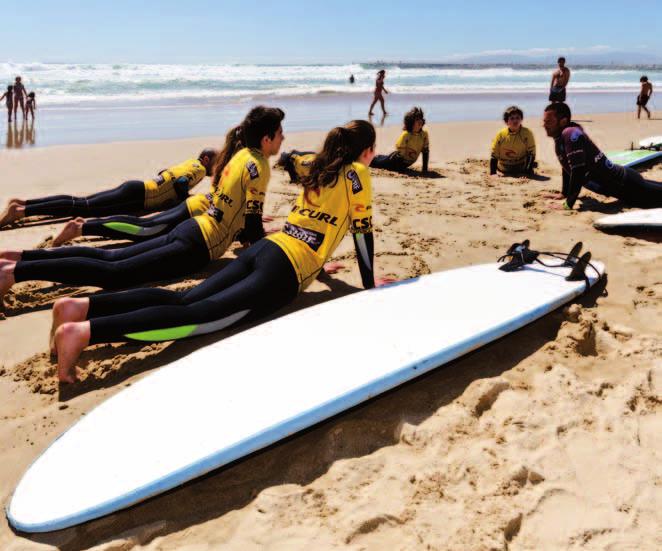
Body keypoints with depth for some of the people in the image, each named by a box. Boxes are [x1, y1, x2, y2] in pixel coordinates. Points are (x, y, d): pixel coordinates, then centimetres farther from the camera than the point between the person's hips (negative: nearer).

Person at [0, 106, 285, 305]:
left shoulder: (240, 155, 17)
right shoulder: (257, 165, -11)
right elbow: (253, 228, -12)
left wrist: (263, 234, 32)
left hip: (190, 229, 9)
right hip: (197, 246, -9)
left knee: (109, 256, 7)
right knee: (114, 272, -16)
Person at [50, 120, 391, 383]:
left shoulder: (320, 171, 27)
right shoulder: (357, 174, 5)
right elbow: (362, 230, 6)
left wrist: (316, 264, 47)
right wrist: (370, 286, 16)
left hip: (265, 249, 8)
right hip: (284, 271, -8)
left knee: (183, 300, -6)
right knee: (197, 314, -23)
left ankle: (82, 306, -23)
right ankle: (83, 331, -40)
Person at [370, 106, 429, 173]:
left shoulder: (424, 134, -17)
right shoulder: (406, 134, -30)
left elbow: (425, 151, -11)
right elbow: (400, 152, -26)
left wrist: (425, 169, -15)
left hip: (406, 164, 5)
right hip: (397, 161, -5)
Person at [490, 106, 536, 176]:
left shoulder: (527, 133, -12)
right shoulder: (500, 135, -10)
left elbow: (531, 154, -7)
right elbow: (494, 156, -4)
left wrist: (528, 171, -16)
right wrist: (492, 174, -11)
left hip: (521, 170, 0)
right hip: (503, 172, 0)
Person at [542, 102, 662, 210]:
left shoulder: (571, 134, -28)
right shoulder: (559, 136, -1)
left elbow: (578, 171, -33)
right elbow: (567, 166, 15)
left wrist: (567, 205, -32)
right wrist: (564, 193, 16)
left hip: (623, 182, -9)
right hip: (618, 179, 9)